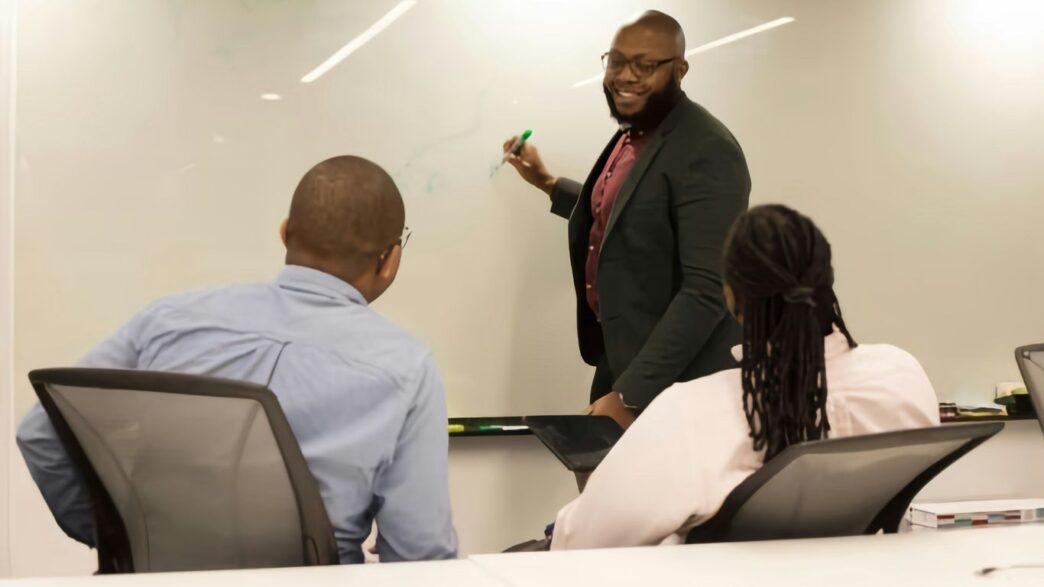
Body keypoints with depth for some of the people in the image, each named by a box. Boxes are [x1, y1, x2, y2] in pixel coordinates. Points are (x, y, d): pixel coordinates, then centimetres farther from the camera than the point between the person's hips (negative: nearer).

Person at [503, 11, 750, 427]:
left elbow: (706, 292, -25)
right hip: (618, 360, 8)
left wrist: (632, 394, -25)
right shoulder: (633, 133, 7)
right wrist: (547, 183, 21)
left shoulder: (706, 153, -20)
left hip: (675, 386, -8)